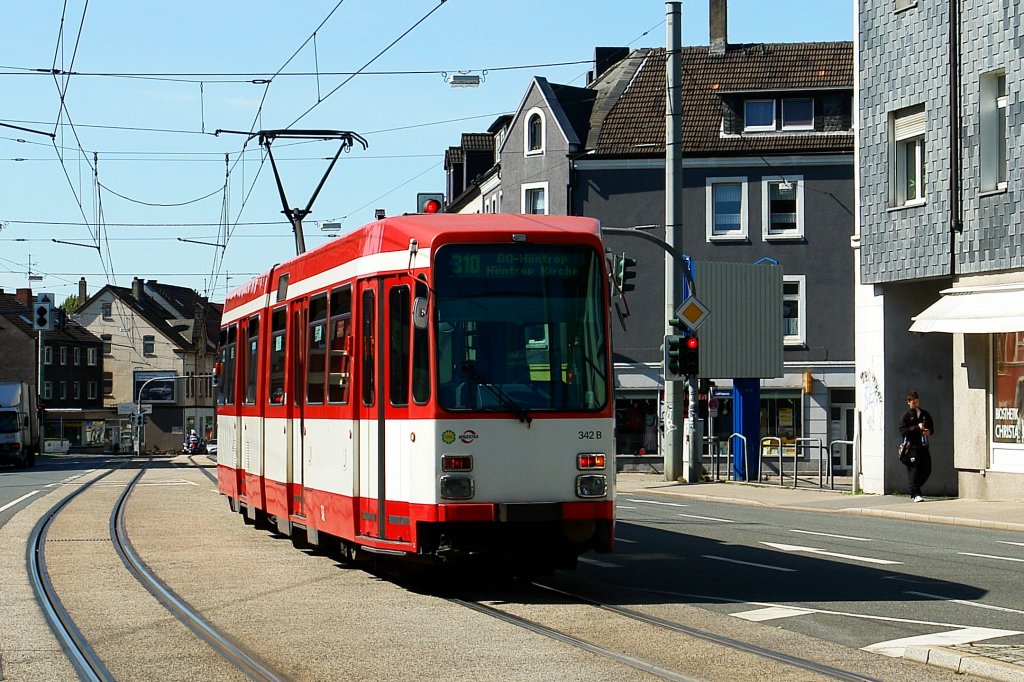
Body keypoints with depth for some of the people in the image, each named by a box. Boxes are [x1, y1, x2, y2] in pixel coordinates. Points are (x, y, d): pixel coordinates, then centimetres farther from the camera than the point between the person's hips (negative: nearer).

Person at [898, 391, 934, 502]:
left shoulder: (925, 414, 16)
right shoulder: (905, 416, 0)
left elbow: (932, 427, 24)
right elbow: (902, 431, -10)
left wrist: (929, 431, 0)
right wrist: (917, 427, -18)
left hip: (924, 446, 6)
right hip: (912, 447, -6)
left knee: (927, 470, 6)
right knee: (914, 471, -9)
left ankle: (914, 490, 22)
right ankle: (916, 494, -7)